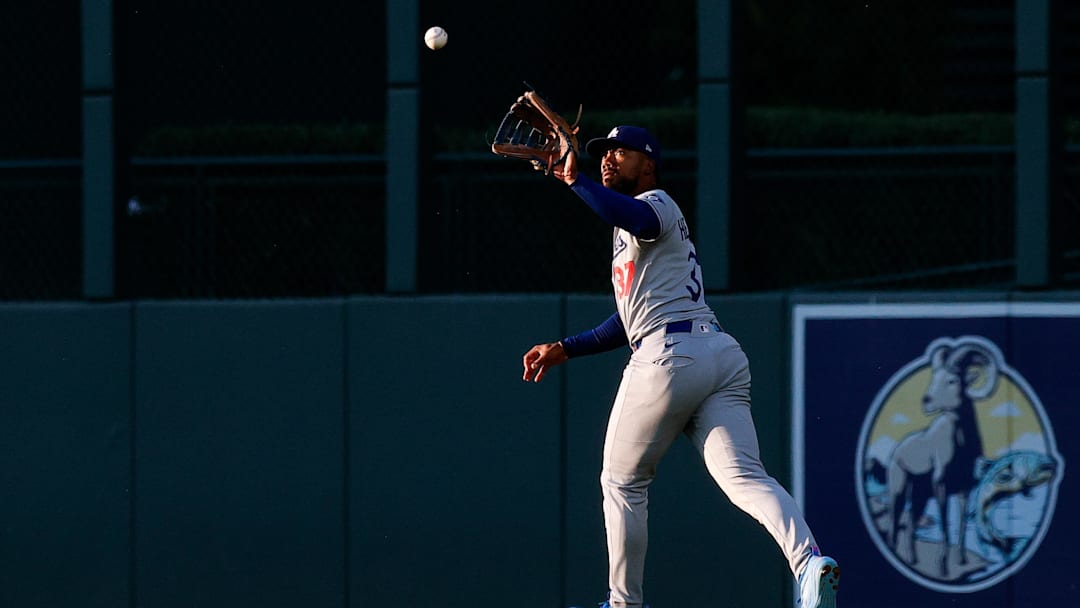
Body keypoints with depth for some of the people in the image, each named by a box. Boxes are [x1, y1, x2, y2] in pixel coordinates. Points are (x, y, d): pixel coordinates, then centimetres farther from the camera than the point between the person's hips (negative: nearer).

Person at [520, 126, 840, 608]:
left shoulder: (656, 203, 4)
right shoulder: (628, 232, 32)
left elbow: (638, 218, -24)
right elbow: (632, 320, 36)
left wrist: (574, 180, -15)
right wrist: (565, 348, 36)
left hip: (670, 355, -8)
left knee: (623, 481, 8)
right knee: (743, 477, -11)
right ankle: (808, 560, -35)